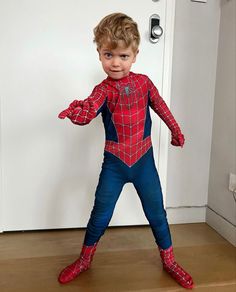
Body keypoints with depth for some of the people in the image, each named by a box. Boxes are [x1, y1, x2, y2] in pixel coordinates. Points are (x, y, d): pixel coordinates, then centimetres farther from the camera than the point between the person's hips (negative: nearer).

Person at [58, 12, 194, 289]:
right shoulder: (103, 90, -11)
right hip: (114, 162, -1)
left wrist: (175, 130, 25)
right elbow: (86, 113, -31)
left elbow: (160, 106, 13)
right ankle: (84, 259, 33)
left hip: (144, 159, 2)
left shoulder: (143, 82, -3)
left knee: (156, 212, 11)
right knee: (100, 213, 8)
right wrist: (76, 110, -55)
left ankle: (169, 261, 33)